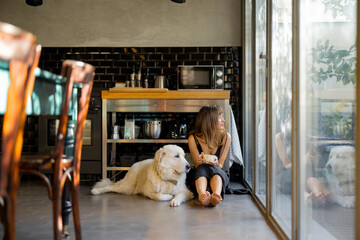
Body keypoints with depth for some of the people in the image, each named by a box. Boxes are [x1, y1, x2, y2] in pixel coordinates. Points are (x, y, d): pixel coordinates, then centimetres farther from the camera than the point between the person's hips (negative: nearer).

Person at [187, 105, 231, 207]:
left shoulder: (225, 137, -4)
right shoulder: (193, 138, -9)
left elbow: (220, 165, -2)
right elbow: (197, 165, -4)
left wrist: (216, 163, -27)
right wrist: (200, 161, -29)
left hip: (218, 176, 1)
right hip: (198, 177, -1)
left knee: (214, 168, -33)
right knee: (202, 168, -35)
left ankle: (216, 195, -64)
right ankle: (202, 195, -65)